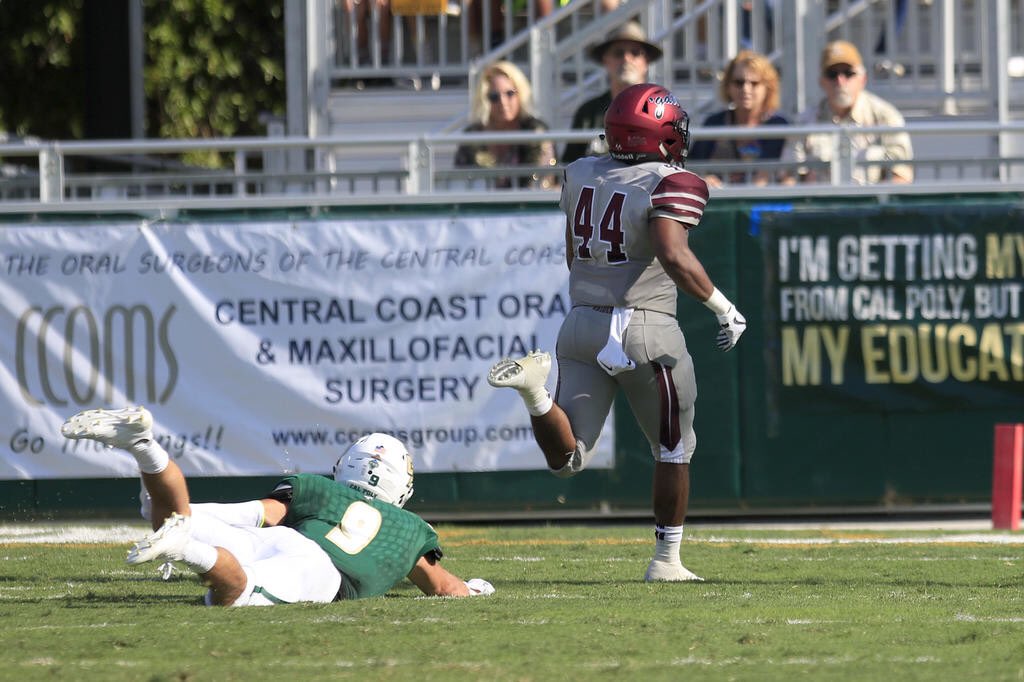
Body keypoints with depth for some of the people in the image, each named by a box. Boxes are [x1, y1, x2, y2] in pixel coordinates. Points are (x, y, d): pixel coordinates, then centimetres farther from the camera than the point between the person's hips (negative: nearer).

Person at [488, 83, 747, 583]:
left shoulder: (580, 175, 9)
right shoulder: (671, 185, -12)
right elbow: (674, 256, -25)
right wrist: (723, 308, -15)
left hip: (582, 323, 5)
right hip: (646, 331, -5)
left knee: (566, 458, 2)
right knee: (672, 451, 15)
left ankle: (537, 387, -24)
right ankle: (666, 560, 17)